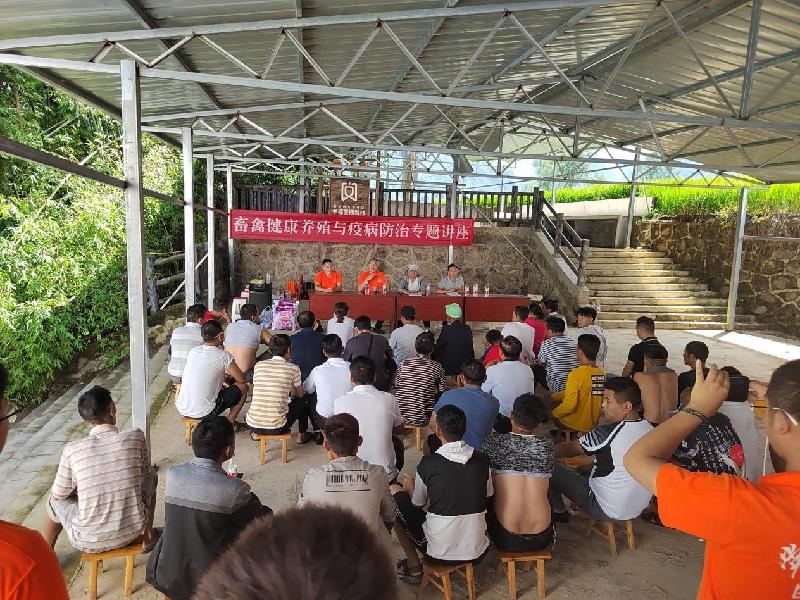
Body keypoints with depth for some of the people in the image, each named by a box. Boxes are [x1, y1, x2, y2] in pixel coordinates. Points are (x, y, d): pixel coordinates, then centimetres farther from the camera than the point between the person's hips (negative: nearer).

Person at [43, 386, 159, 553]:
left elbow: (58, 494, 1)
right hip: (133, 531, 1)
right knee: (151, 478, 27)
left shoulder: (72, 450, -16)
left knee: (54, 502, 28)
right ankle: (148, 535, 37)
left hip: (90, 542, 0)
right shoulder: (136, 437, -15)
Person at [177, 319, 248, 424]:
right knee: (243, 387, 9)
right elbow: (242, 379, -2)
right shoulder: (224, 356, -14)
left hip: (182, 409, 6)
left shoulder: (193, 351, 2)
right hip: (204, 413, -6)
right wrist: (231, 374, 19)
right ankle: (230, 422, 17)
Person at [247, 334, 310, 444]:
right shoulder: (293, 369, -6)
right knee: (301, 402, 24)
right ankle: (301, 436, 39)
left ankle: (255, 434, 47)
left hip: (252, 425, 3)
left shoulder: (258, 365, 2)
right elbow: (300, 394, 10)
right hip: (277, 428, -3)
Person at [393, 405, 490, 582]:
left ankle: (414, 566, 17)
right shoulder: (481, 460, -7)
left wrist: (409, 487, 24)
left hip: (439, 553, -4)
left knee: (396, 494, 12)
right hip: (477, 552, 4)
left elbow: (418, 503, 1)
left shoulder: (428, 463, -15)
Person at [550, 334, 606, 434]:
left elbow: (569, 404, -29)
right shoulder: (601, 374, -2)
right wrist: (554, 396, 15)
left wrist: (554, 413, -10)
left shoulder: (576, 374, -25)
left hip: (575, 425, -7)